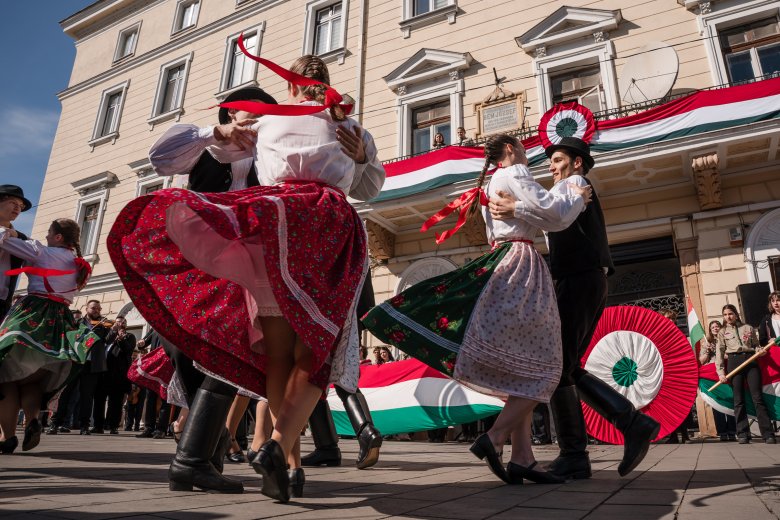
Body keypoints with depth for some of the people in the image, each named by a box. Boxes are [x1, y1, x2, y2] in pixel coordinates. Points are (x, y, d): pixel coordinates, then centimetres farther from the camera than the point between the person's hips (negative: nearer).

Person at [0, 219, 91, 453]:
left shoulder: (42, 252, 0)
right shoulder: (80, 265, 18)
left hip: (33, 313, -6)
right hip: (61, 318, 6)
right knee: (31, 377, 15)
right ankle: (32, 420, -9)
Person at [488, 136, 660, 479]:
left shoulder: (574, 182, 2)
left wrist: (516, 209, -39)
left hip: (577, 282, -10)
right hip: (589, 283, 10)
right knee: (569, 370, 10)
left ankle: (573, 457, -4)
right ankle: (633, 422, 2)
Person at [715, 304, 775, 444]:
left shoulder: (748, 328, 15)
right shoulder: (722, 332, 11)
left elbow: (756, 345, 18)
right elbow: (719, 353, 5)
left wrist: (760, 350, -6)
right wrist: (721, 372, -4)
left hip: (750, 361, 0)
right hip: (734, 363, 0)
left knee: (758, 397, -6)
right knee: (739, 400, -1)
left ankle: (768, 434, -2)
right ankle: (743, 434, 1)